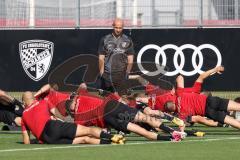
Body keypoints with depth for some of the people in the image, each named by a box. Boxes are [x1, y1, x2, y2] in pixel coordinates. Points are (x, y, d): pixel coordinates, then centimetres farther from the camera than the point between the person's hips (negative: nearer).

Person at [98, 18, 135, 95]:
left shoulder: (128, 41, 8)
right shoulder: (105, 40, 7)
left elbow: (130, 59, 8)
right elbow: (101, 58, 6)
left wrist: (127, 72, -2)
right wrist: (102, 73, -1)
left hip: (121, 75, 0)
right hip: (107, 74, 0)